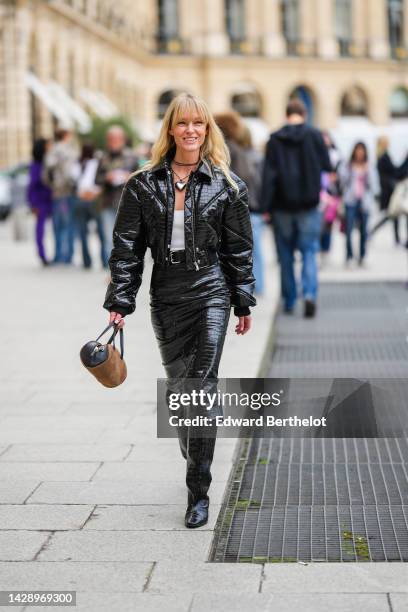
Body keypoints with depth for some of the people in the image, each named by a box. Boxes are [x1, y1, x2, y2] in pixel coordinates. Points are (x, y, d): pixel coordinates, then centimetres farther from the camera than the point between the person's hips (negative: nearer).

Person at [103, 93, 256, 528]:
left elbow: (238, 248, 5)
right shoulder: (144, 185, 3)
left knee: (202, 386, -9)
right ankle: (194, 461, 35)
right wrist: (120, 302, -3)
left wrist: (243, 303, 5)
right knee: (178, 386, 12)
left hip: (211, 292, -2)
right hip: (166, 297, 2)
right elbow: (127, 247, 3)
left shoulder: (225, 185, 1)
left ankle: (198, 491, -5)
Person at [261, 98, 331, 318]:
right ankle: (309, 294, -17)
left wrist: (265, 207, -4)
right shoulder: (314, 135, -4)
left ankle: (289, 301, 17)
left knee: (285, 256, 11)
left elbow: (268, 175, -6)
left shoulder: (275, 139, -3)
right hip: (308, 206, -1)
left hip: (282, 207, 1)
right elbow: (327, 166, 2)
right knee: (309, 252, 3)